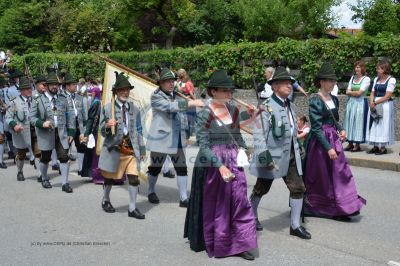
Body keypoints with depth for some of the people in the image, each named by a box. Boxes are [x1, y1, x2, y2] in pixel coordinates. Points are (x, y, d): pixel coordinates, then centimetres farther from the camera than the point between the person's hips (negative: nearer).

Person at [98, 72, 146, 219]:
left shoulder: (134, 109, 7)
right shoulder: (108, 108, -4)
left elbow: (138, 130, 11)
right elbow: (102, 131, -1)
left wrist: (142, 149, 9)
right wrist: (107, 126, -24)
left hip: (131, 149, 2)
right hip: (114, 148, -2)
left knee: (134, 177, -6)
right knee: (110, 177, 13)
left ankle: (132, 208, 7)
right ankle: (105, 200, 39)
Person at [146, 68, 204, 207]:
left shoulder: (175, 95, 11)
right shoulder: (156, 96, -10)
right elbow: (170, 107, -27)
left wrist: (186, 130, 9)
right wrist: (191, 103, -33)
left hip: (177, 139, 6)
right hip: (161, 138, -6)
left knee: (181, 168, 2)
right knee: (155, 167, 9)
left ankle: (183, 198, 7)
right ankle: (151, 192, 31)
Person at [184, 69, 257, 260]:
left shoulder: (234, 110, 4)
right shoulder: (205, 115, -13)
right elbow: (203, 146, -17)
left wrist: (243, 149, 3)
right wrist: (220, 166, -26)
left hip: (233, 163, 5)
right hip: (212, 165, -5)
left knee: (240, 202, 1)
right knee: (213, 206, 9)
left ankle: (240, 244, 11)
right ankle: (213, 244, 28)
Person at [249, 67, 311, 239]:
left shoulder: (291, 106, 8)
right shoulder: (266, 107, -16)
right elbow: (259, 134, -20)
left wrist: (297, 150, 20)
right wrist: (263, 154, -28)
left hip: (291, 156, 7)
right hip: (272, 156, -6)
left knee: (298, 188, 2)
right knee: (261, 190, 11)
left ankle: (295, 225, 14)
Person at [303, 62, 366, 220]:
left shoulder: (334, 99, 8)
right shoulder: (315, 101, -15)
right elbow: (316, 128, -18)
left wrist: (341, 130, 0)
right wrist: (328, 147, -21)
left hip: (334, 140, 7)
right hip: (321, 142, -7)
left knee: (340, 172, 6)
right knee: (321, 175, 3)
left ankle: (340, 210, 15)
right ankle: (310, 207, 22)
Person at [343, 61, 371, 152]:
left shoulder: (366, 79, -5)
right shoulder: (353, 78, 13)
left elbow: (359, 93, -12)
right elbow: (347, 92, 8)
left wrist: (351, 92, 2)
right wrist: (355, 93, -8)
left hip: (360, 103, -6)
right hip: (351, 102, 6)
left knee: (358, 122, -4)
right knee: (349, 121, 5)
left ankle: (357, 145, 1)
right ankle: (350, 143, 11)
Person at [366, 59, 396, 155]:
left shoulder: (391, 80, -8)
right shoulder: (376, 79, 13)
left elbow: (387, 96, -14)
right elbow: (372, 93, 11)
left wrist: (375, 103, -13)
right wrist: (371, 102, -7)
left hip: (385, 105, -7)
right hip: (374, 105, 7)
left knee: (383, 125, -3)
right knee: (374, 125, 5)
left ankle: (383, 147, 3)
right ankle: (376, 146, 11)